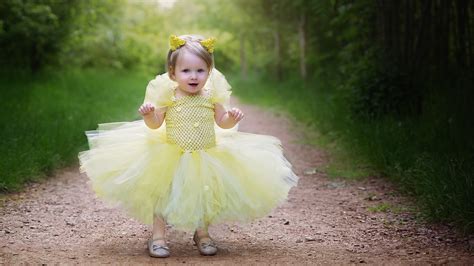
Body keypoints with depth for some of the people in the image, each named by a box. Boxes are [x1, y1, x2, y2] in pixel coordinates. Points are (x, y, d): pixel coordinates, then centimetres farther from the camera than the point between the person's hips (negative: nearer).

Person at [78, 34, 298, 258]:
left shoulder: (212, 95, -5)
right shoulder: (167, 95, -10)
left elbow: (222, 122, 5)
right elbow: (155, 125, -5)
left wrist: (232, 118, -16)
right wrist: (148, 114, -25)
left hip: (205, 158, 2)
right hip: (171, 158, -2)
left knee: (205, 197, 11)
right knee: (164, 195, 4)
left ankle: (202, 233, 32)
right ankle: (158, 236, 18)